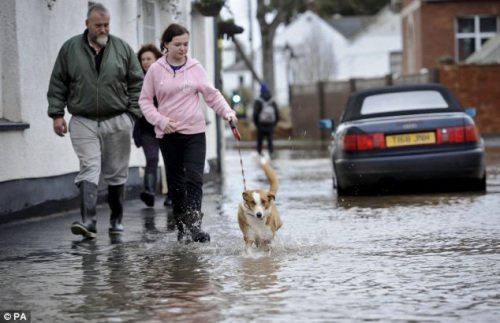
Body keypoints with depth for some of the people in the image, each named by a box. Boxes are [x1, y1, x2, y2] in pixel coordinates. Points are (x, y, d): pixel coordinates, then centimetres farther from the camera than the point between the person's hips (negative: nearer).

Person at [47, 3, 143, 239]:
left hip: (117, 121, 1)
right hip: (83, 122, -1)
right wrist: (57, 114, 0)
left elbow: (137, 84, 6)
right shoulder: (70, 49, 2)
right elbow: (57, 85, 6)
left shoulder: (123, 49, 3)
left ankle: (116, 220, 23)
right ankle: (88, 220, -21)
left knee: (116, 174, 10)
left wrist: (132, 113, -1)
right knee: (89, 169, -13)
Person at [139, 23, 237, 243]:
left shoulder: (195, 68, 3)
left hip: (195, 132, 0)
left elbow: (211, 94, 3)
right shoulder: (156, 70, 2)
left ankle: (194, 225, -17)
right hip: (168, 134, 1)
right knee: (175, 182, 6)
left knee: (194, 179, -13)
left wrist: (227, 112, -13)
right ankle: (182, 227, 15)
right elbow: (145, 100, 5)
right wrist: (160, 120, -10)